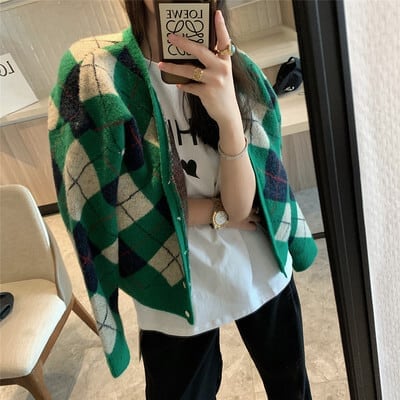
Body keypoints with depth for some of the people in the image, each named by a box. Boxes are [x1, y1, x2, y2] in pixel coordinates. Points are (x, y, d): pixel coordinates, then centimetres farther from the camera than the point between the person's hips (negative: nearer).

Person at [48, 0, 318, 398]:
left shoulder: (233, 71, -8)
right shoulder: (93, 69, -16)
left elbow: (242, 203, -18)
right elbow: (104, 202, -16)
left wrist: (229, 116, -37)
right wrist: (218, 212, -11)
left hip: (260, 271, 3)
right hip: (174, 287, -2)